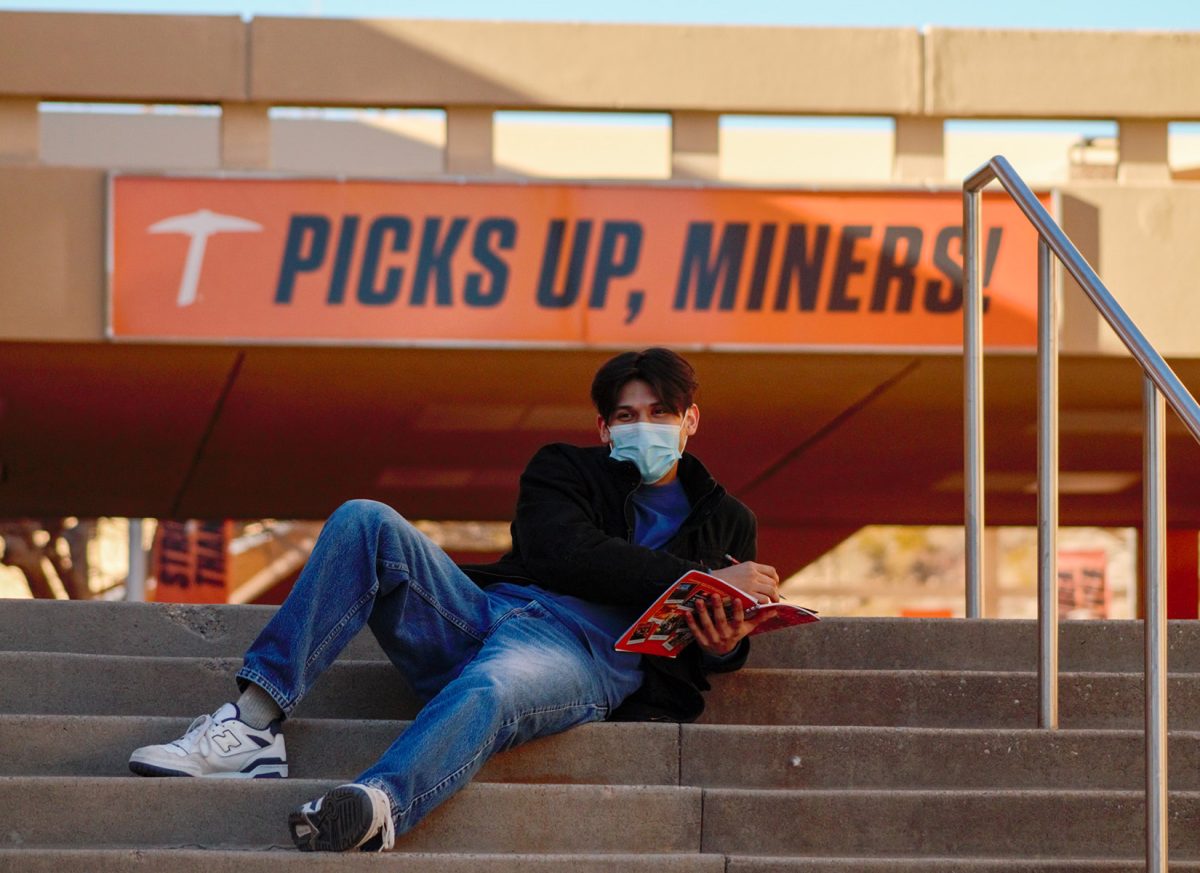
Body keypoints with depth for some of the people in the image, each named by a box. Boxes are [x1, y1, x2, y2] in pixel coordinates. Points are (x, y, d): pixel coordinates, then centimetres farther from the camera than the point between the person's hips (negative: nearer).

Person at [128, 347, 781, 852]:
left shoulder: (726, 522, 27)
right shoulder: (566, 471, 27)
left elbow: (714, 653, 21)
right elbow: (568, 554, 5)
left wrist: (725, 645, -6)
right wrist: (694, 578, -5)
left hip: (587, 656, -3)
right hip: (485, 609, 4)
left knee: (485, 693, -41)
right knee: (365, 522, -22)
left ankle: (370, 811, -74)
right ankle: (254, 726, -31)